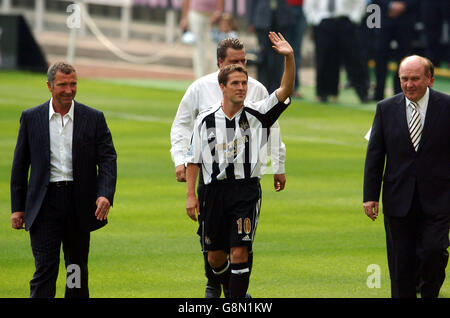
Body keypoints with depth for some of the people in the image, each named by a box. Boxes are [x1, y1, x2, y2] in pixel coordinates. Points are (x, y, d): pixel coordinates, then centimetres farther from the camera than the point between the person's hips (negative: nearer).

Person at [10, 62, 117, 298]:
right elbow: (20, 164, 8)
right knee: (45, 269, -9)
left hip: (79, 203, 1)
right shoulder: (31, 118, 4)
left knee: (78, 269, 10)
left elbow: (107, 159, 0)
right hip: (45, 203, -1)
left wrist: (105, 194, -17)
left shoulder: (93, 118, 4)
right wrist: (18, 207, 4)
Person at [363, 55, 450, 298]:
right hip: (399, 202, 2)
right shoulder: (386, 109, 4)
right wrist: (370, 195, 1)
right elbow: (374, 155, 7)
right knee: (401, 263, 4)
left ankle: (430, 294, 13)